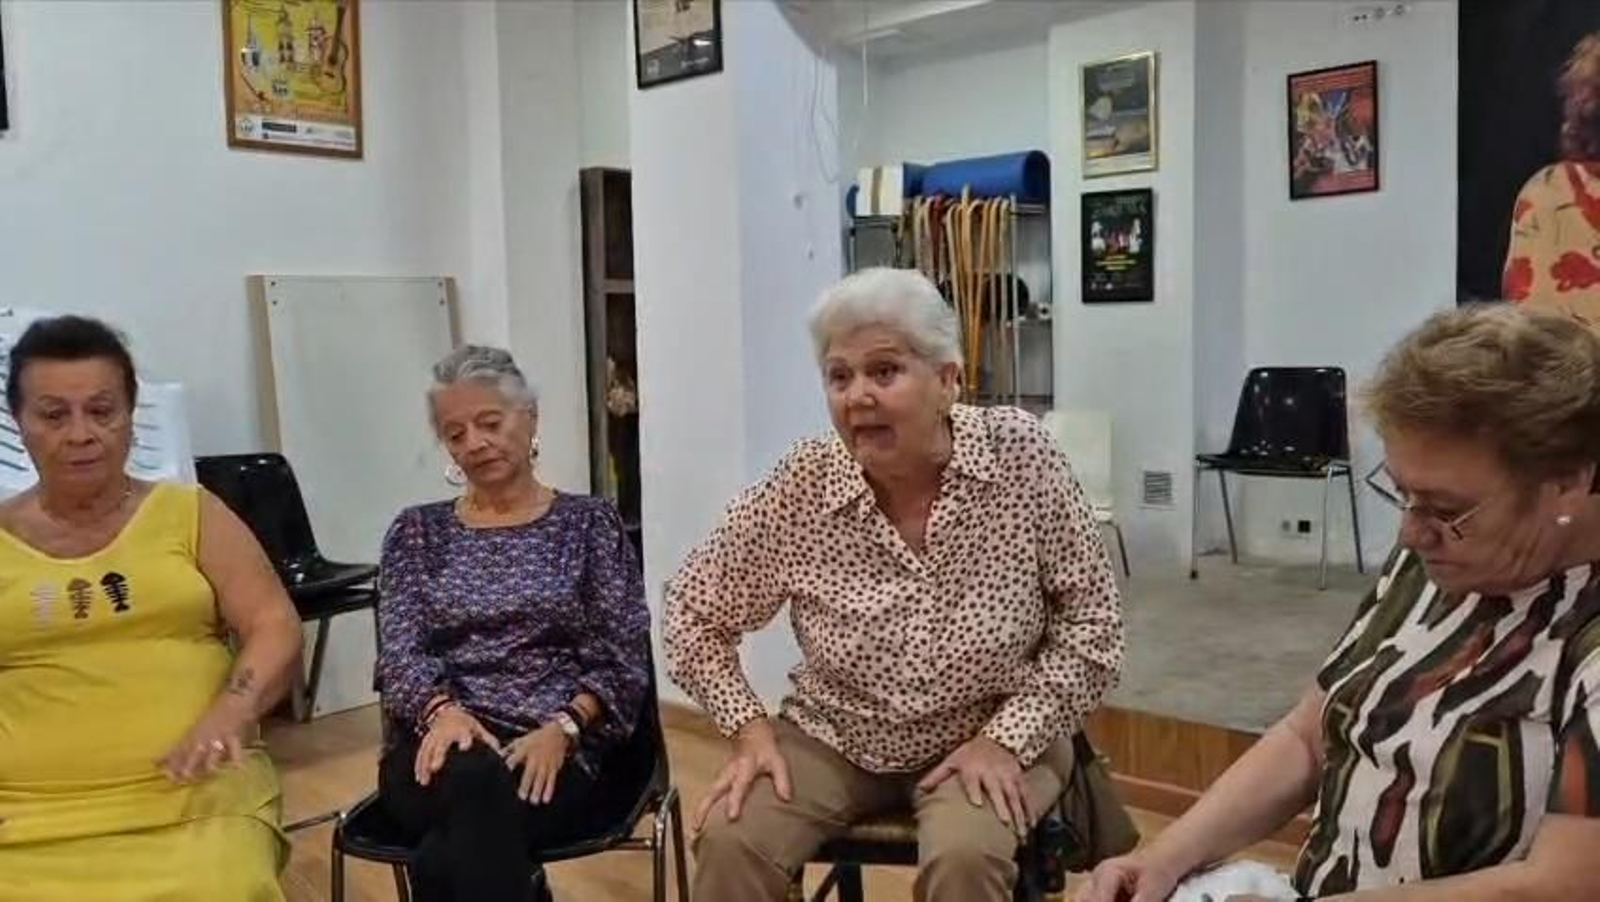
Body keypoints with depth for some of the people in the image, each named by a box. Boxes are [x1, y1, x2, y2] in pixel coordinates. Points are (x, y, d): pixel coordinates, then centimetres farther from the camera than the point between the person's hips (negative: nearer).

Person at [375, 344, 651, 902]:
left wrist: (562, 728, -16)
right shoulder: (417, 532, 14)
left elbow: (622, 660, 2)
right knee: (472, 778, -36)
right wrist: (442, 710, -19)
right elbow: (401, 652, 3)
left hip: (553, 749, -2)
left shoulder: (589, 523, 8)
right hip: (441, 740, 2)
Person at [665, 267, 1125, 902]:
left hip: (990, 737, -1)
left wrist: (1008, 739, -16)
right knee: (728, 842, -21)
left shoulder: (1021, 456, -16)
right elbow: (695, 614, -1)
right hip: (834, 740, 2)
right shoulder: (801, 486, -14)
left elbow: (1090, 624, -8)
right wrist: (750, 730, -11)